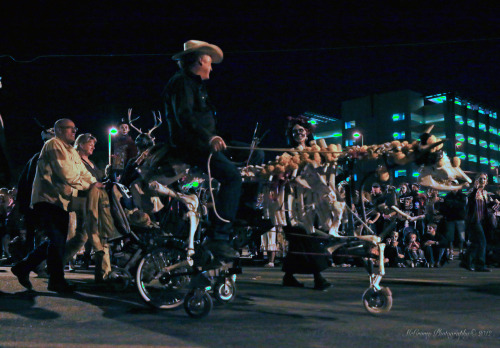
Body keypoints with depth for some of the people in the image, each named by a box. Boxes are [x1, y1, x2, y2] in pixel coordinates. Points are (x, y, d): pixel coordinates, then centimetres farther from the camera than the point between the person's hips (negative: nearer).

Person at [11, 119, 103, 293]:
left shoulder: (71, 151, 23)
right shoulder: (53, 145, -7)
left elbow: (82, 171, 16)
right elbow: (65, 173, -16)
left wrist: (94, 183, -1)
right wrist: (87, 185, -9)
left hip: (61, 202, 10)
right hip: (48, 199, -10)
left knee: (57, 241, 11)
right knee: (57, 240, -12)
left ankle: (23, 267, 24)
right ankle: (56, 280, -4)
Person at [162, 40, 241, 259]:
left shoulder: (194, 83, 26)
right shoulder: (182, 81, -7)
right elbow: (184, 116, -25)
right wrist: (209, 137, -33)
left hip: (200, 145, 11)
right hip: (189, 146, -11)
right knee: (232, 175, -24)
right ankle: (218, 237, -27)